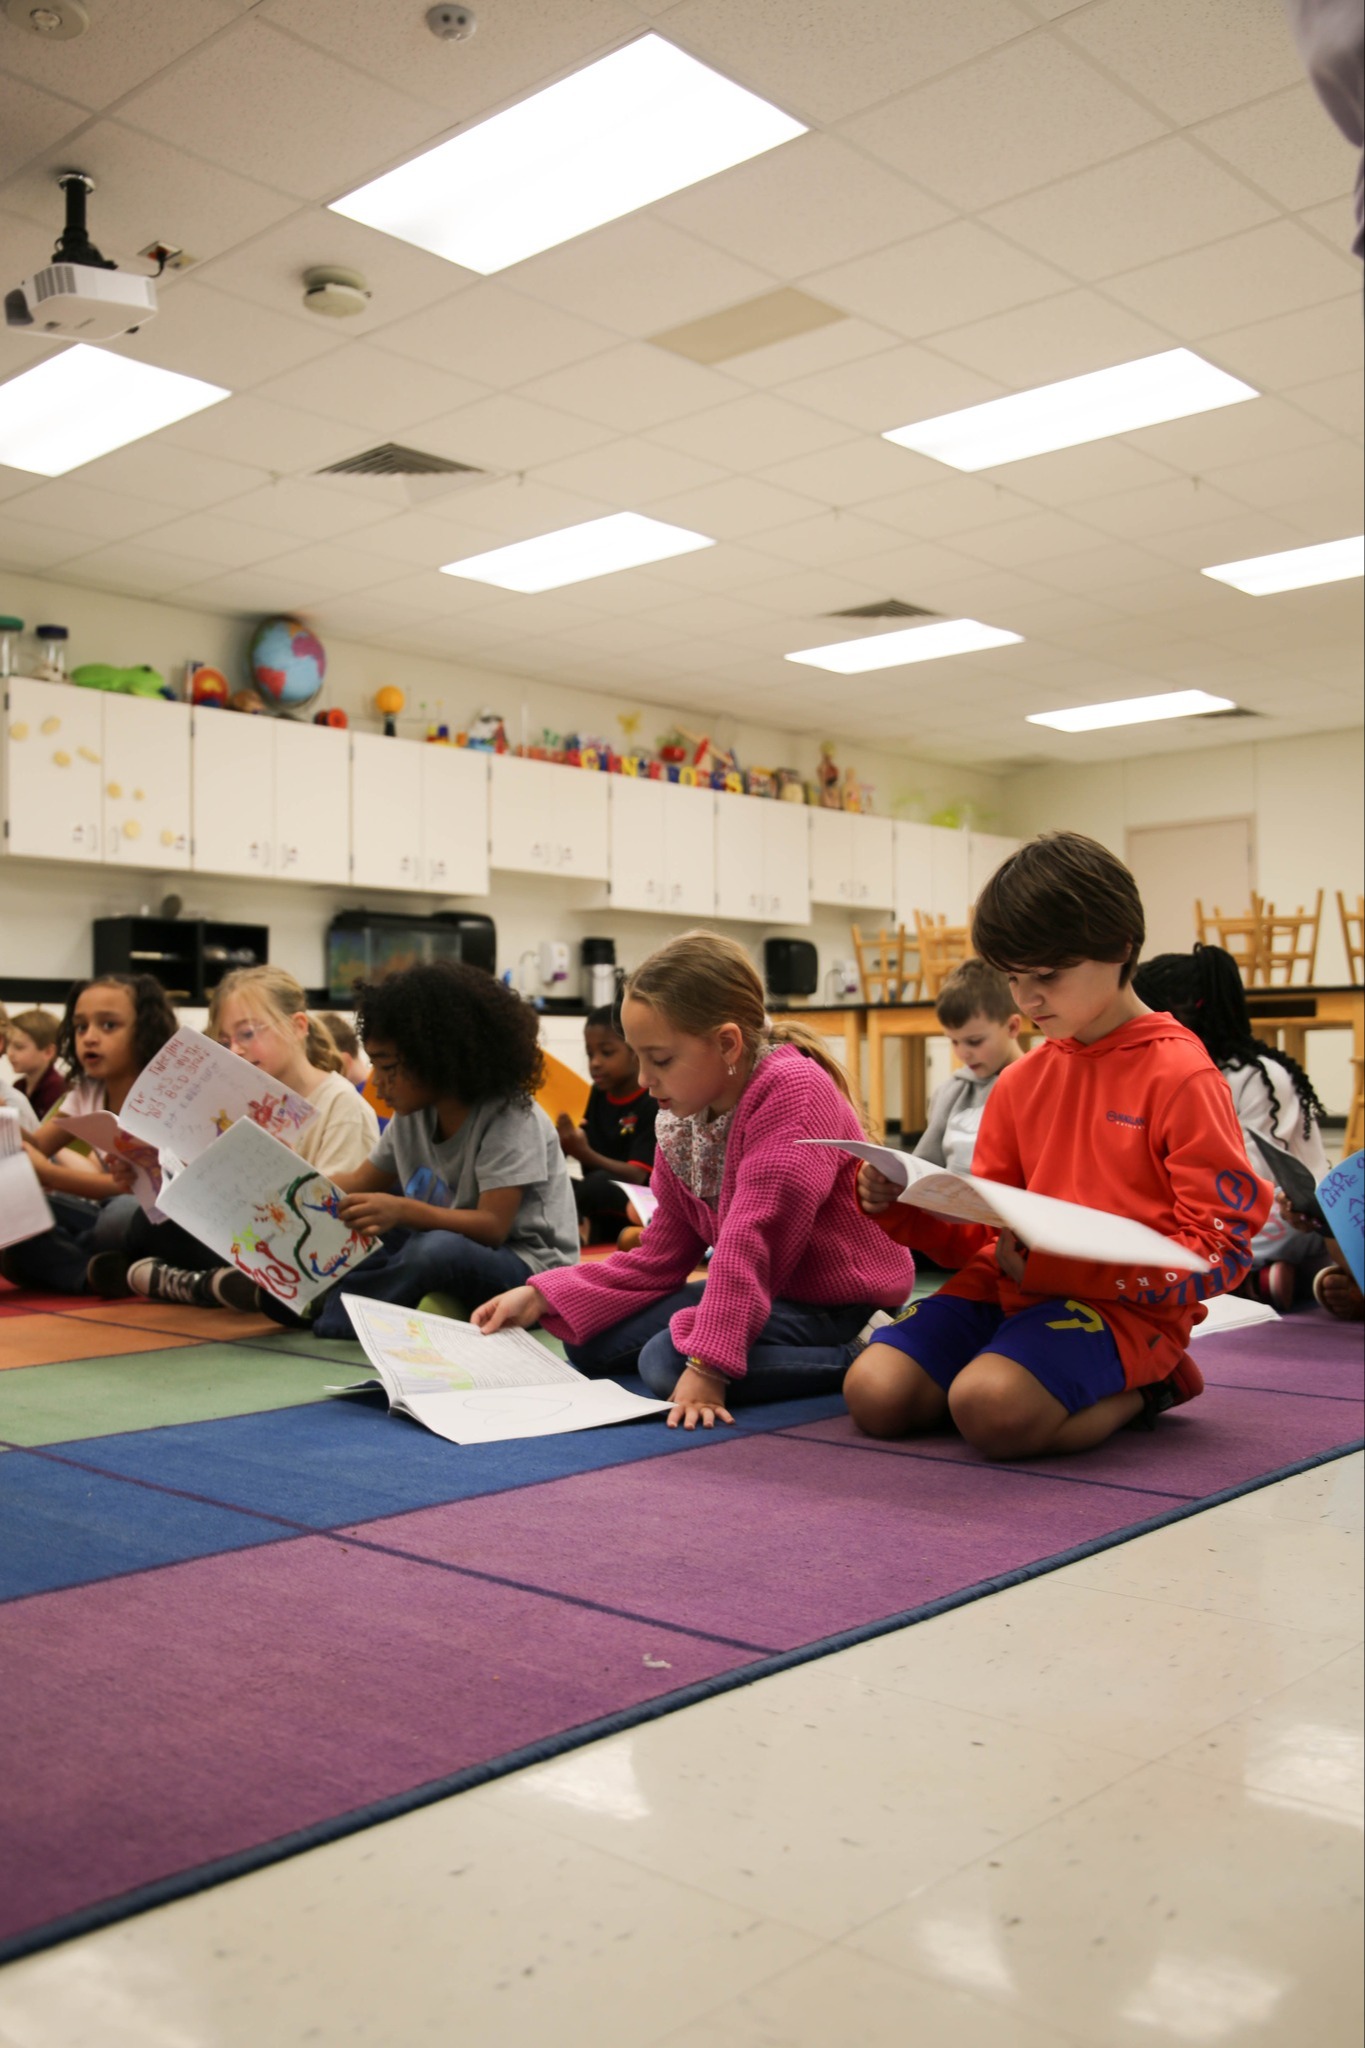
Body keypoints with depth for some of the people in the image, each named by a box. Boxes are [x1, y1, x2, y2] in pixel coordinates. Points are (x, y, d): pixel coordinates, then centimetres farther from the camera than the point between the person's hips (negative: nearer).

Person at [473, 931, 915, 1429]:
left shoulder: (793, 1093, -23)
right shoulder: (678, 1118, 3)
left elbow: (752, 1244, -31)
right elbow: (659, 1258, 6)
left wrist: (708, 1364, -37)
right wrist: (541, 1298, -3)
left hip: (844, 1301, -9)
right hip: (770, 1292, 10)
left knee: (667, 1360, -27)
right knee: (590, 1343, 6)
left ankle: (863, 1357, -12)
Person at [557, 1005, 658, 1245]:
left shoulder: (654, 1104, -13)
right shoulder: (599, 1094, 6)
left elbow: (636, 1176, -21)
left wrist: (585, 1154, -37)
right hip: (597, 1209, 6)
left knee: (601, 1182, -35)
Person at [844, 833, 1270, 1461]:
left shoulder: (1179, 1074, -6)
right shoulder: (1020, 1080, 14)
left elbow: (1221, 1247, -10)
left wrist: (1079, 1266, -19)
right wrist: (901, 1203, -3)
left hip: (1121, 1302, -7)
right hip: (1009, 1282, 7)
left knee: (992, 1409, -33)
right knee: (873, 1393, -15)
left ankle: (1136, 1391, -2)